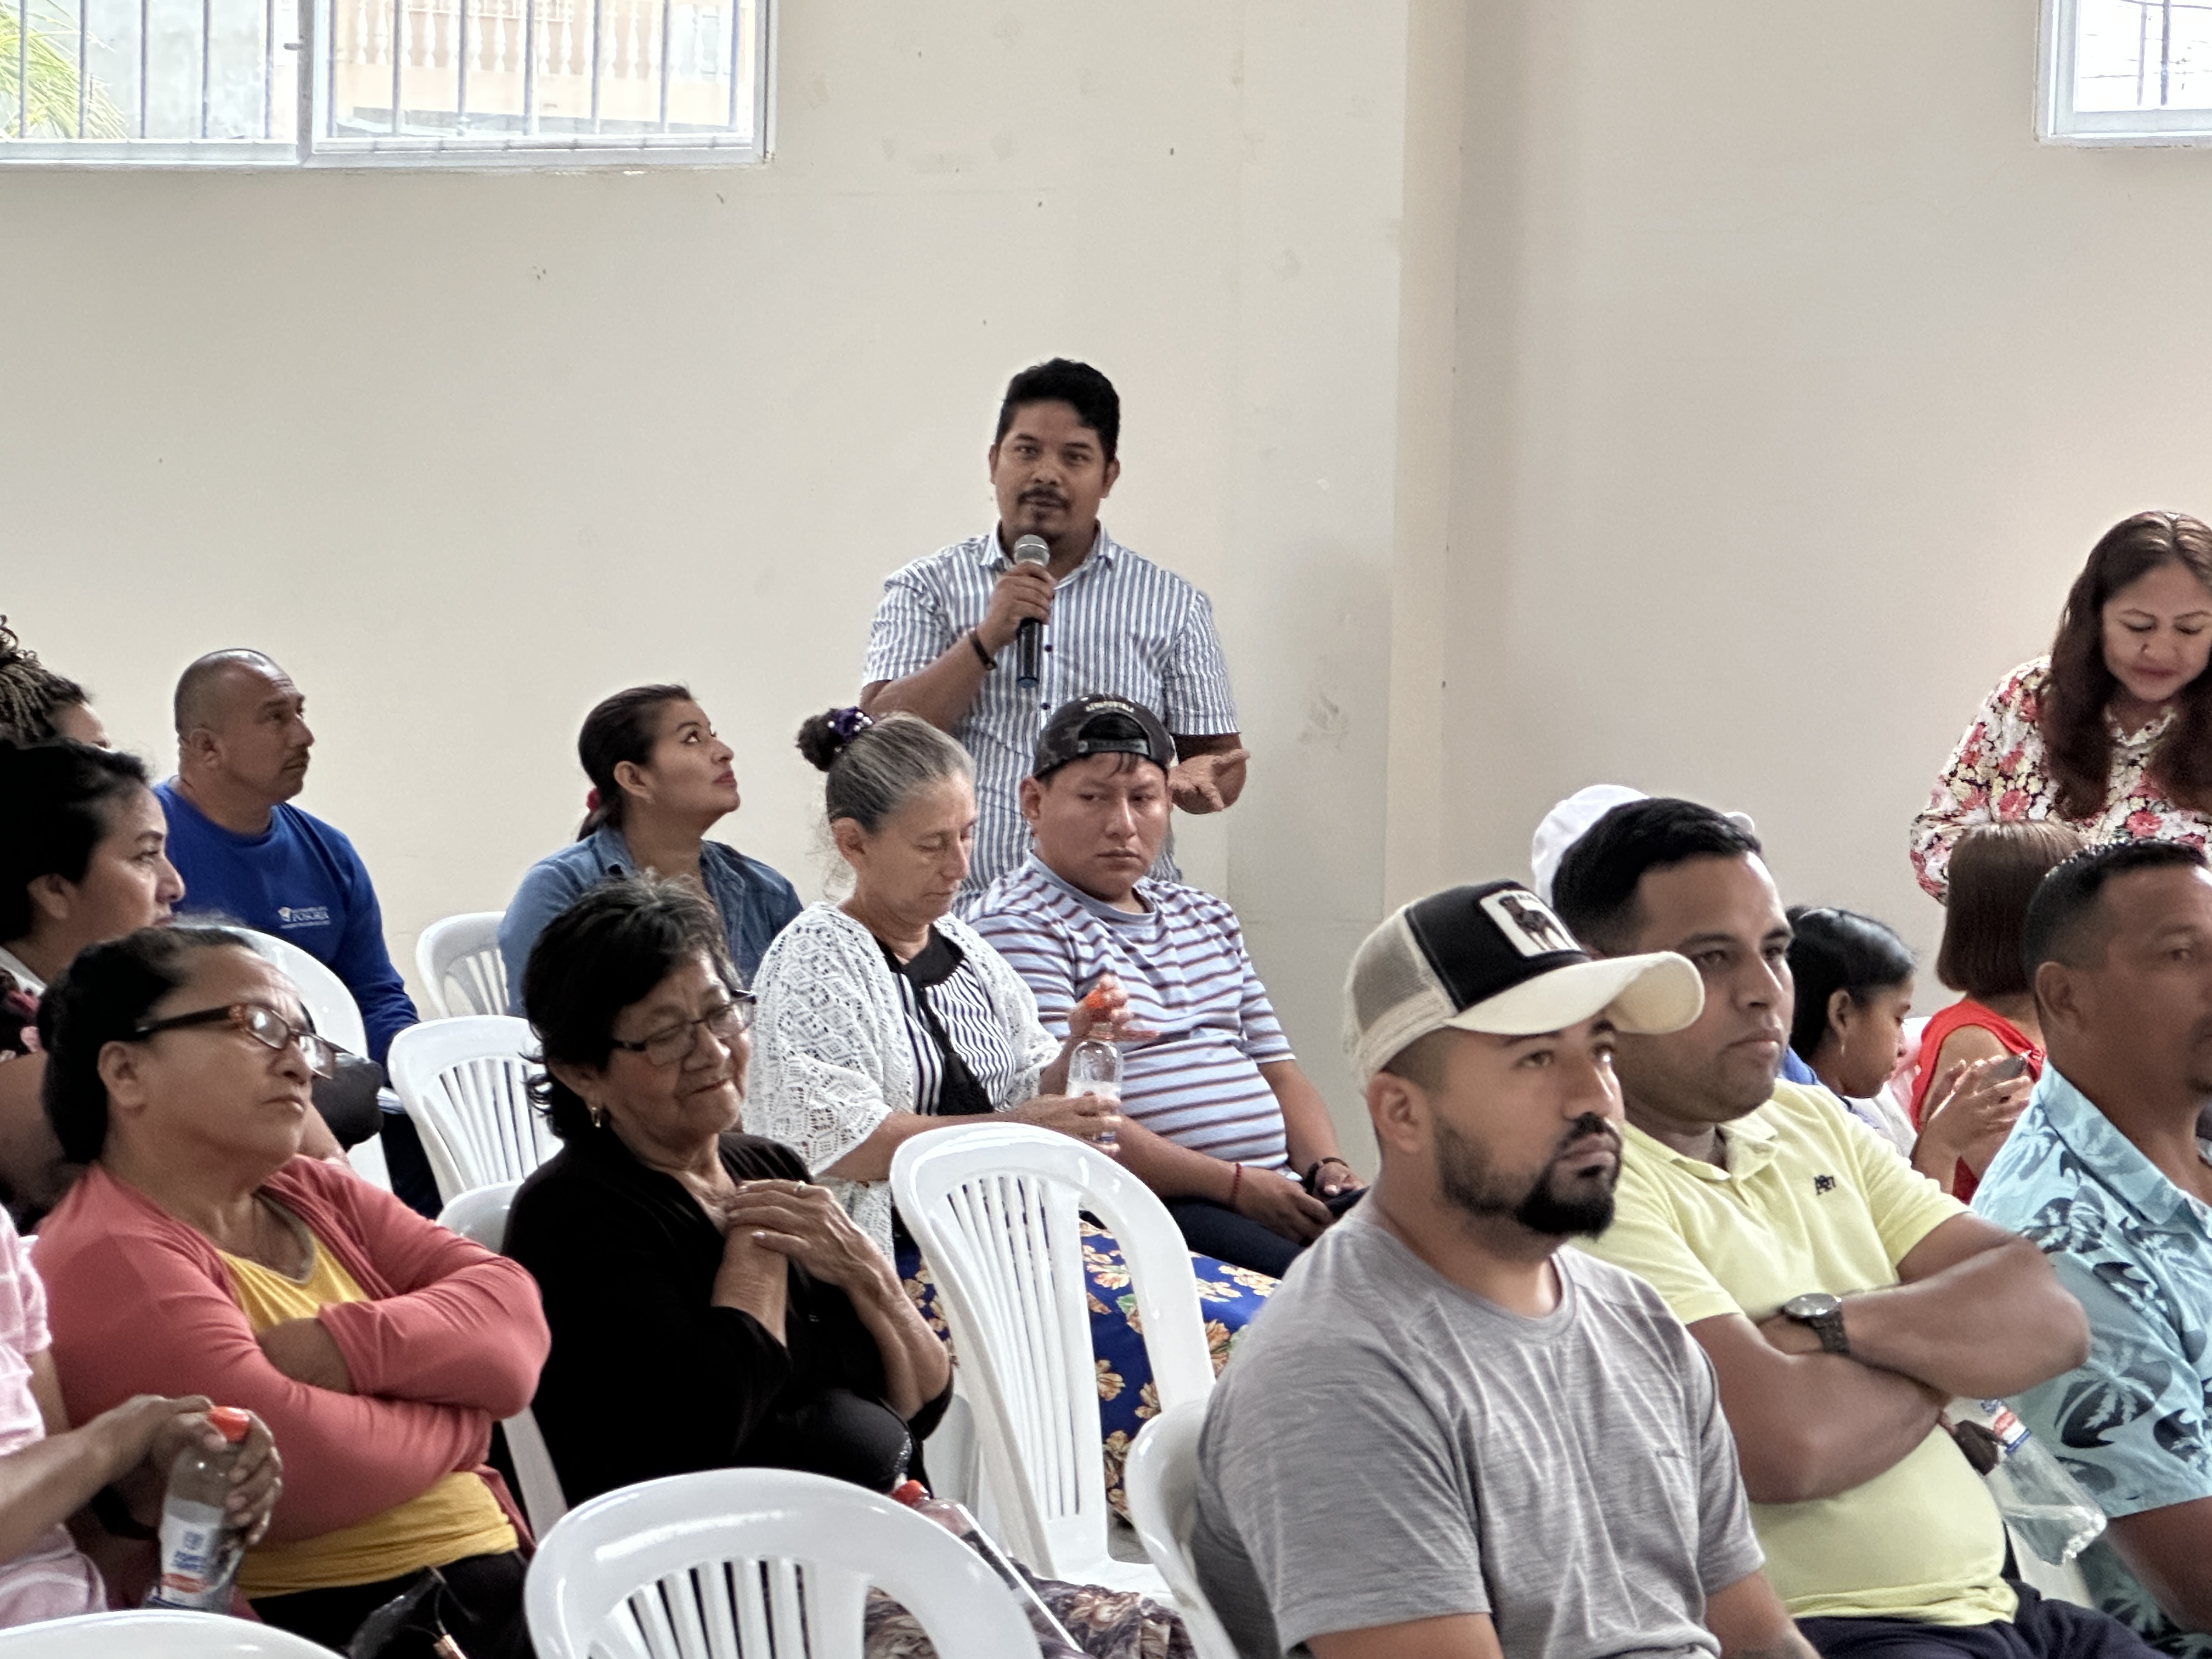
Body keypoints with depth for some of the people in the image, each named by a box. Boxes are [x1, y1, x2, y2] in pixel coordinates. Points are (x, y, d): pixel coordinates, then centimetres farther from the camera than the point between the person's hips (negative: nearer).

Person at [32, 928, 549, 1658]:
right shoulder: (112, 1264, -9)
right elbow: (308, 1469, -20)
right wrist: (454, 1413, -1)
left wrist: (341, 1349, -14)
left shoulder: (316, 1196, 16)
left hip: (500, 1575, 8)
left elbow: (512, 1319, 3)